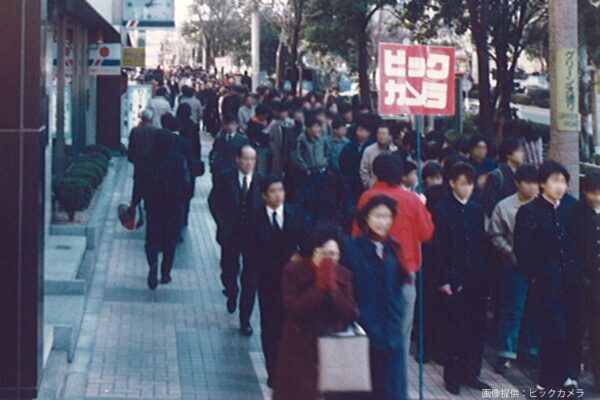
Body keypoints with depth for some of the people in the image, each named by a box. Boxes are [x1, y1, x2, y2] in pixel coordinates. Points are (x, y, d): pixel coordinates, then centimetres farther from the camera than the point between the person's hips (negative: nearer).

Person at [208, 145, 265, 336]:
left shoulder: (261, 181, -5)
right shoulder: (225, 178, -5)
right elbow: (213, 201, 3)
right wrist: (222, 223, -2)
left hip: (253, 235, -1)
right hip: (230, 233, 1)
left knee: (250, 280, 0)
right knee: (229, 272, 14)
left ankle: (245, 320, 10)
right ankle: (232, 293, 49)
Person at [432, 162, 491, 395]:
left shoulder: (477, 210, 10)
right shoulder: (442, 209, -4)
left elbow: (482, 244, 12)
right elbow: (438, 248, -7)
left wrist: (484, 275, 6)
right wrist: (443, 280, -12)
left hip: (476, 279, 4)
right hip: (453, 279, -4)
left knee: (476, 328, 6)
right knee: (454, 329, 1)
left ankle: (470, 373, 17)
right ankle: (452, 376, 11)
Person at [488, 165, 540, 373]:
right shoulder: (504, 207, -4)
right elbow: (495, 235, 1)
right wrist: (512, 254, -7)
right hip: (515, 265, -1)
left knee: (535, 308, 11)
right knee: (512, 310, 1)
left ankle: (532, 350, 25)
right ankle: (506, 354, 9)